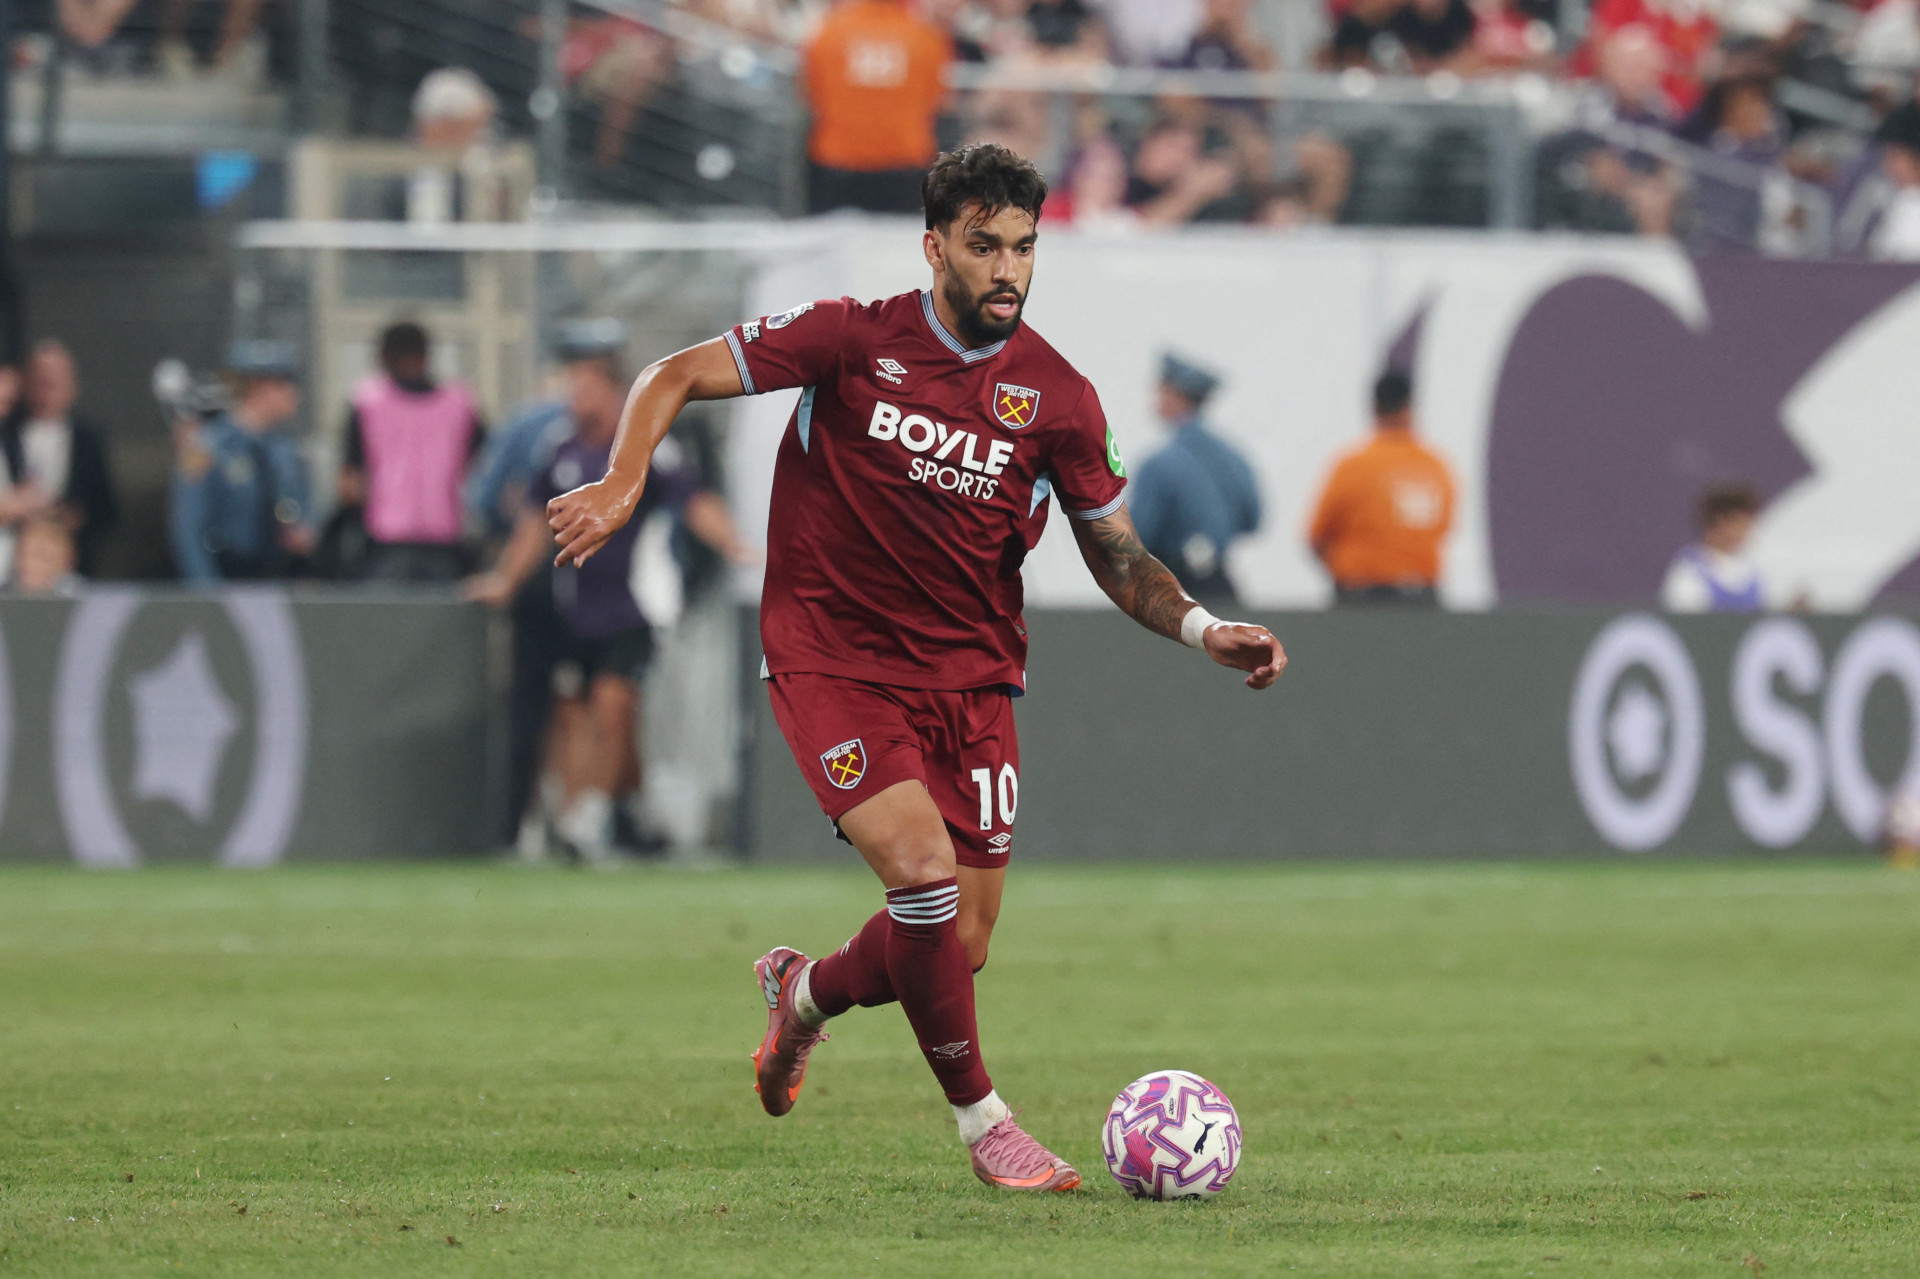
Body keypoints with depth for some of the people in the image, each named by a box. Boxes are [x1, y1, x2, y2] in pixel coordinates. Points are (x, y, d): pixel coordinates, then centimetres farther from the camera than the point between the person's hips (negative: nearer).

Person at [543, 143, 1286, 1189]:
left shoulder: (1057, 398, -2)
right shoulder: (852, 340, -9)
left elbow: (1118, 556, 8)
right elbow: (676, 376, -3)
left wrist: (1203, 630, -10)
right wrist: (623, 484, -20)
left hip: (969, 679, 4)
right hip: (832, 662, -4)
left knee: (959, 946, 0)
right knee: (924, 867, -24)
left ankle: (807, 992, 35)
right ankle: (981, 1120, -6)